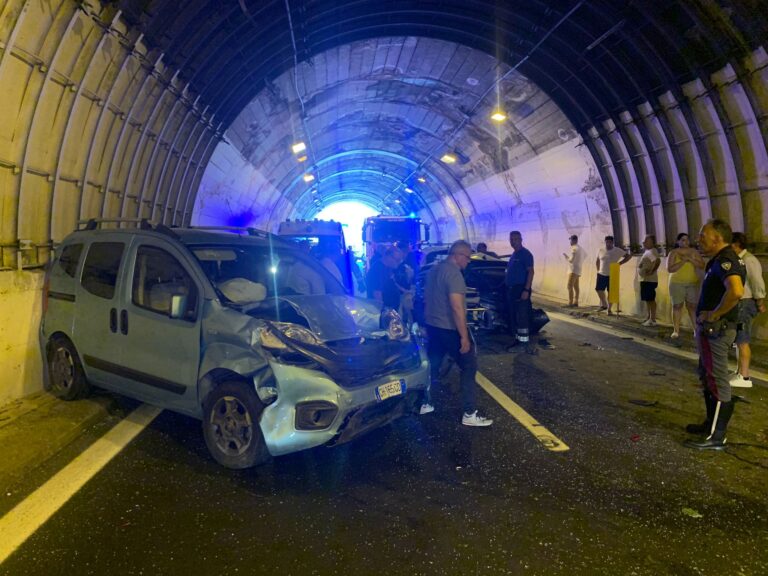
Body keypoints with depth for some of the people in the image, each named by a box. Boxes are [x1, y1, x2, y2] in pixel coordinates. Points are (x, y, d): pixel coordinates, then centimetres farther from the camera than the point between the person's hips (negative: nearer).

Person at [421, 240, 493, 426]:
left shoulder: (434, 269, 9)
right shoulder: (454, 273, -19)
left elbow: (427, 298, 18)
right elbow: (457, 308, -24)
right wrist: (464, 337, -21)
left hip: (432, 326, 9)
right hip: (449, 329, -9)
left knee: (432, 366, 18)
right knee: (469, 367, 1)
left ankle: (425, 404, 27)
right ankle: (469, 414, 2)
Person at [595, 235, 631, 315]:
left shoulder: (617, 250, -5)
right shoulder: (601, 250, 5)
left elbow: (628, 256, -3)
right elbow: (597, 261, 18)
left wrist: (620, 263, -9)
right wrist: (598, 269, 10)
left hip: (612, 275, -3)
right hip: (601, 274, 3)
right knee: (599, 289, 3)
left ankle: (609, 309, 9)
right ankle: (604, 305, 25)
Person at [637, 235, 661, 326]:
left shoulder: (652, 251, -15)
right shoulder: (647, 251, 16)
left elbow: (658, 260, -33)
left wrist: (652, 271, -29)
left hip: (649, 280, -10)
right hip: (645, 280, 10)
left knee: (650, 299, -5)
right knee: (647, 299, 15)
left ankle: (652, 320, -1)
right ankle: (648, 318, 24)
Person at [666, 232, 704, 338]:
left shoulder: (694, 252, 5)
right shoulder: (673, 253, -2)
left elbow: (702, 265, -1)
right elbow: (669, 269, -10)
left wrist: (690, 259, -14)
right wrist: (683, 261, -17)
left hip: (692, 283, 2)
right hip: (677, 283, -2)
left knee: (692, 305, 2)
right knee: (677, 306, 0)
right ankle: (676, 330, 3)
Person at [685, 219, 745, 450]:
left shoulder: (725, 260, -20)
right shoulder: (720, 260, 12)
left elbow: (736, 291, -39)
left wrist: (714, 314, -26)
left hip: (716, 330, -11)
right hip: (711, 329, 11)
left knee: (717, 382, -2)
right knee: (707, 378, 20)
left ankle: (716, 436, 6)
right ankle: (712, 423, 33)